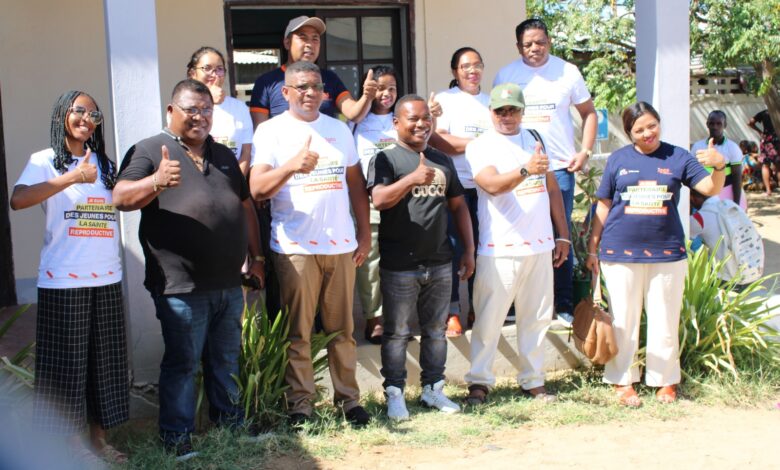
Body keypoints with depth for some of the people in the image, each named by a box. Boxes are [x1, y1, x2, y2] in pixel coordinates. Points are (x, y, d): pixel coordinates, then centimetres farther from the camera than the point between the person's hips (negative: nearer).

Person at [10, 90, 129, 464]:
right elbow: (18, 200, -21)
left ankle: (99, 438, 21)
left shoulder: (104, 163, 13)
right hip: (63, 281, -5)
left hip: (106, 279, 5)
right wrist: (73, 177, -25)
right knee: (68, 361, 1)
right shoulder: (44, 161, -3)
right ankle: (74, 442, 14)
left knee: (104, 360, 9)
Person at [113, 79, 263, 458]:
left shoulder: (224, 156, 17)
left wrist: (256, 257, 17)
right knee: (182, 362, 1)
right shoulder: (150, 150, -2)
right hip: (182, 285, -6)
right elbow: (121, 199, -13)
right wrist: (157, 181, -32)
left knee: (226, 360, 17)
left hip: (229, 283, 6)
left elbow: (246, 207, 21)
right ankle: (176, 436, 13)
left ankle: (230, 423, 31)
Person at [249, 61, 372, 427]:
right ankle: (300, 403, 9)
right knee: (297, 332, 0)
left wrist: (365, 234, 11)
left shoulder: (339, 129, 14)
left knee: (342, 329, 8)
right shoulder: (271, 131, 0)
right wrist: (292, 166, -28)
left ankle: (348, 398, 17)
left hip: (341, 245, 4)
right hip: (295, 247, -4)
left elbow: (356, 184, 17)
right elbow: (257, 189, -12)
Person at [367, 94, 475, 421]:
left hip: (439, 262, 5)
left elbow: (458, 206, 17)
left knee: (436, 331, 14)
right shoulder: (386, 159, -3)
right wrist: (412, 179, -32)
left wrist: (469, 250, 12)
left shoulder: (442, 161, 14)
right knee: (397, 333, 3)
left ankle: (432, 387, 26)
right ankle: (394, 394, 13)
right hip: (399, 266, -5)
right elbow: (379, 200, -19)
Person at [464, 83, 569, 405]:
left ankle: (533, 380, 21)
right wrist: (526, 170, -39)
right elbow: (493, 184, -22)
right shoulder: (480, 147, -4)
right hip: (499, 249, -5)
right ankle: (479, 381, 10)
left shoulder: (535, 140, 13)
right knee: (489, 318, -1)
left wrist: (563, 235, 14)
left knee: (536, 318, 10)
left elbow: (552, 188, 17)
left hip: (539, 246, 5)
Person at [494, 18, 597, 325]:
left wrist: (585, 152, -3)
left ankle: (564, 304, 12)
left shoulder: (568, 72, 2)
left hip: (560, 168, -1)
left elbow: (588, 113, 8)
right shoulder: (505, 76, 3)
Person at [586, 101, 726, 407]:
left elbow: (711, 188, -4)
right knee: (624, 321, 6)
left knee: (665, 321, 7)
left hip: (667, 252, 0)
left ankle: (665, 381, 20)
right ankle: (623, 381, 17)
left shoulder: (677, 157, 3)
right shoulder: (619, 159, 5)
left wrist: (719, 166, -24)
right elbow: (603, 206, 8)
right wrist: (592, 248, 7)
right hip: (621, 252, 0)